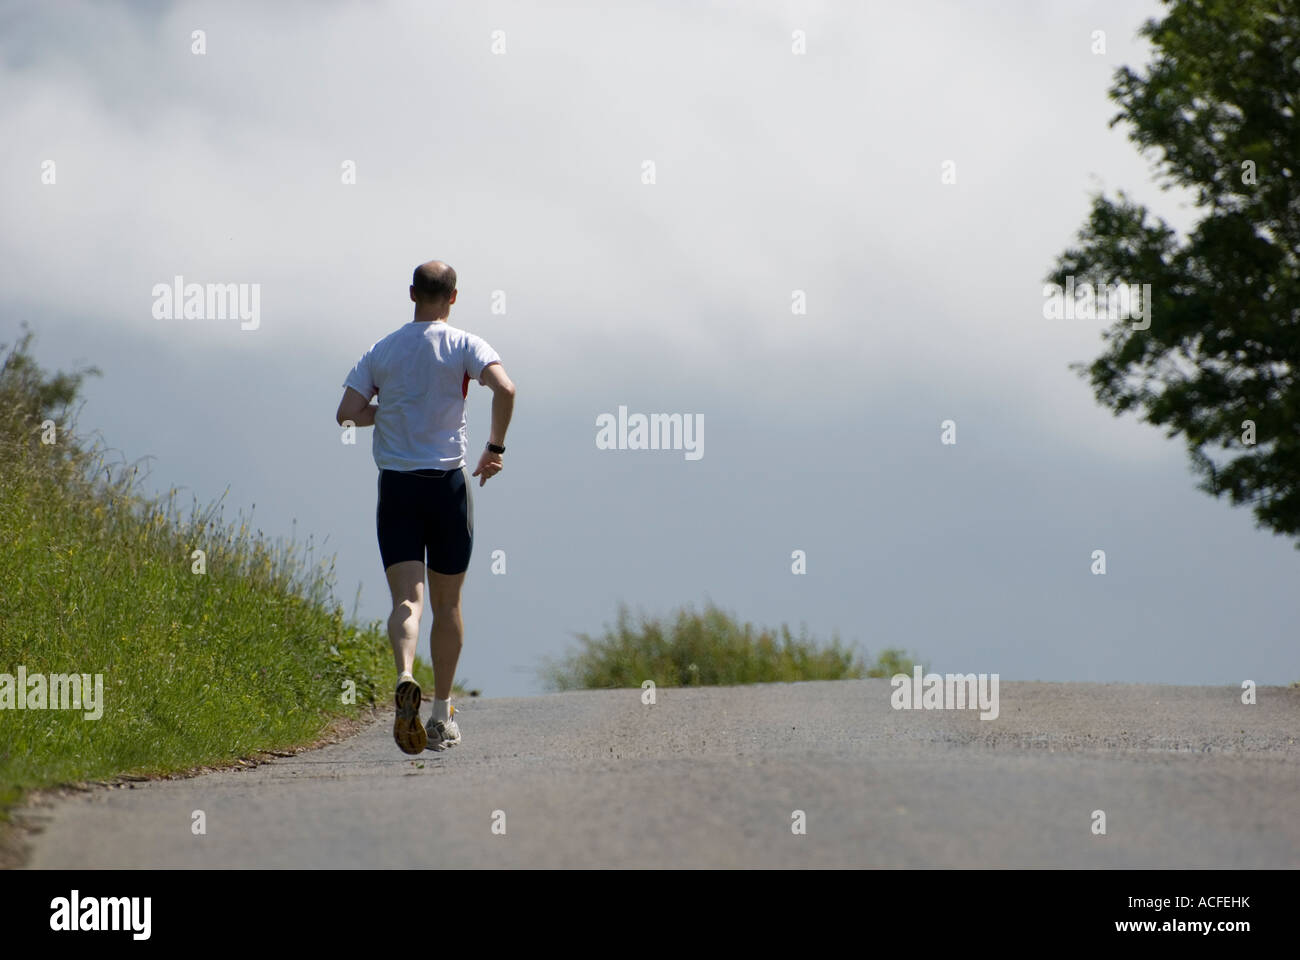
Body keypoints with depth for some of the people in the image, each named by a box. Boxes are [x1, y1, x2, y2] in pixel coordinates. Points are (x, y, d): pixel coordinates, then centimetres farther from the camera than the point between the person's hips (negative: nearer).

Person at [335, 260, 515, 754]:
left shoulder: (381, 351, 6)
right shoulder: (464, 346, -2)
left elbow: (348, 412, -1)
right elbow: (504, 389, -18)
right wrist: (496, 448, -6)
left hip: (396, 486, 1)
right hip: (447, 481, -1)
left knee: (407, 598, -7)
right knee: (447, 603, 12)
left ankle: (405, 680, -35)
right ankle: (442, 714, 16)